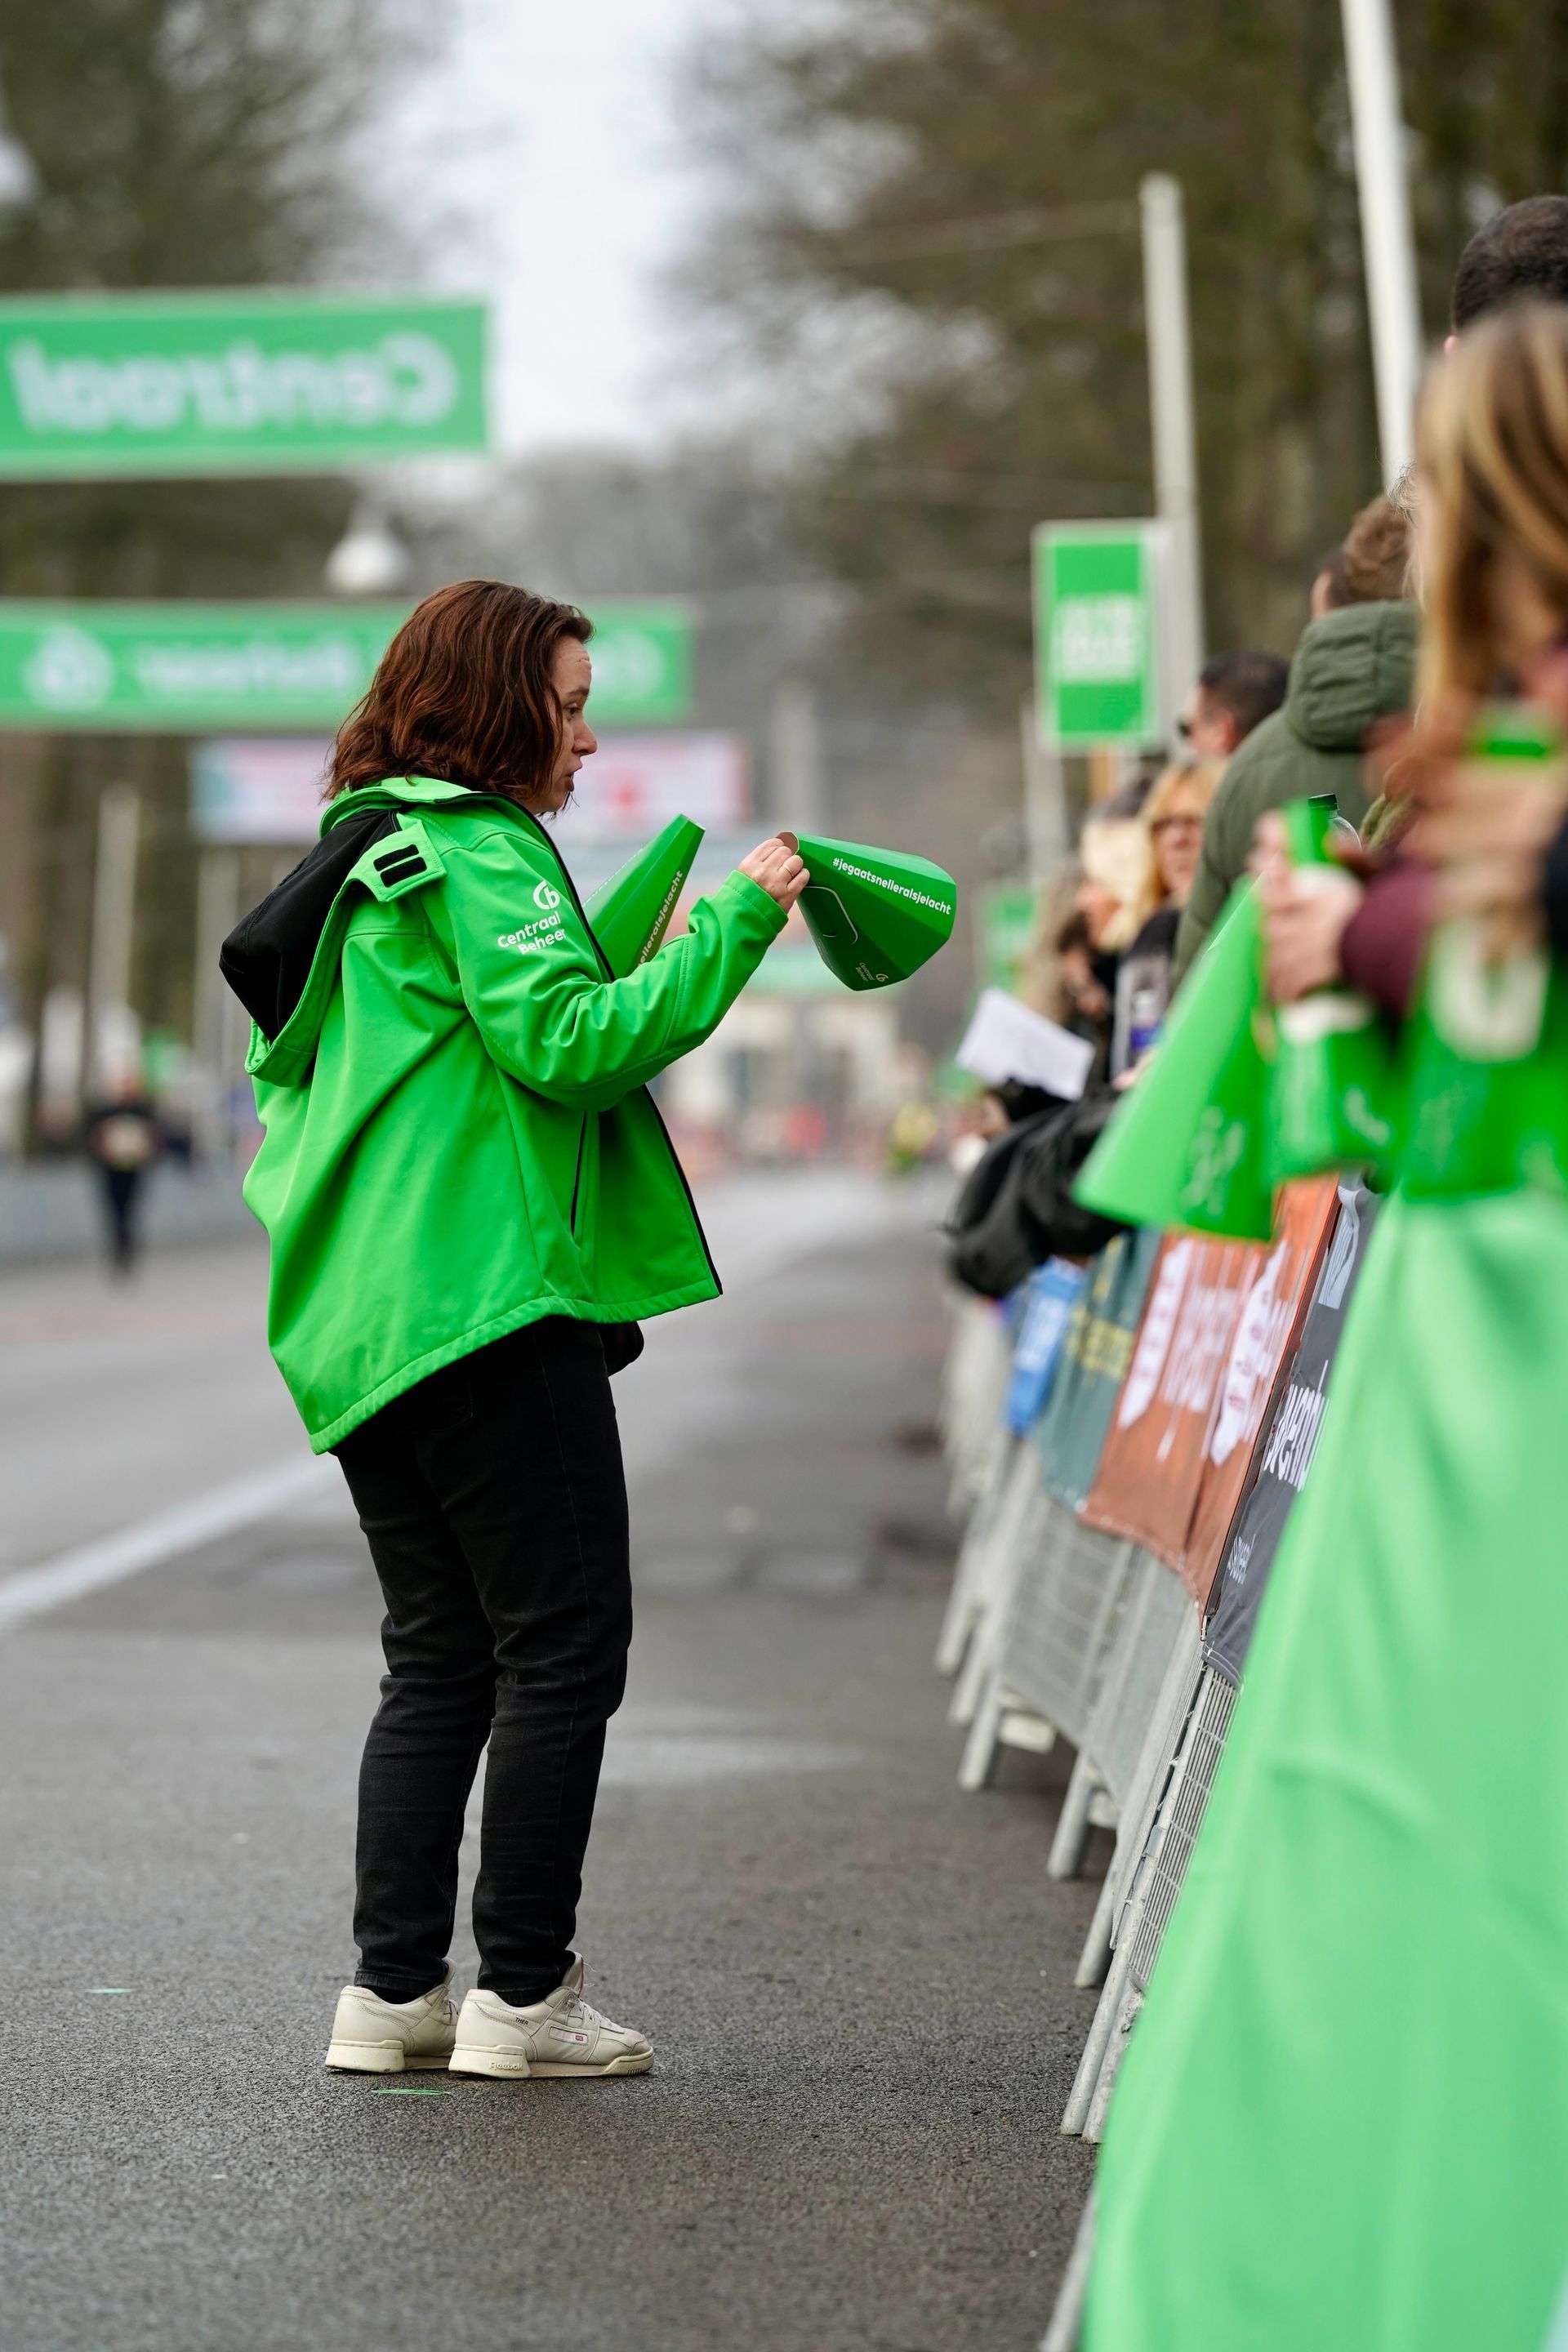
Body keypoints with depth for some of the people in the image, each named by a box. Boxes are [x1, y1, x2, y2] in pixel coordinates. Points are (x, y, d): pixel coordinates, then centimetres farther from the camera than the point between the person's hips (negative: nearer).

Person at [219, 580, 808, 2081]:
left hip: (358, 1323, 10)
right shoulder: (477, 853, -9)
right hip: (488, 1300, -10)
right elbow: (568, 1038, -20)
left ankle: (392, 1991, 10)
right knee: (563, 1646, -4)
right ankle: (523, 1994, -3)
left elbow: (285, 1074, 25)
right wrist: (732, 926, -15)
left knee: (440, 1658, 12)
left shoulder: (361, 856, 20)